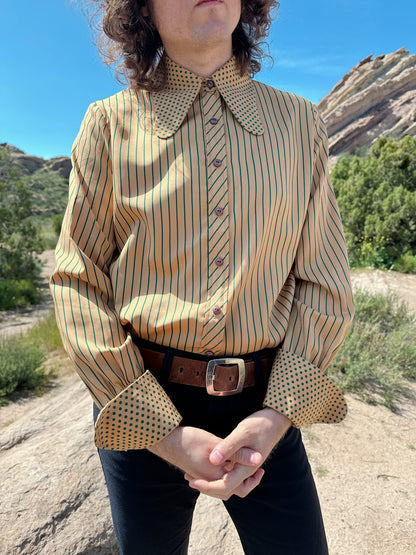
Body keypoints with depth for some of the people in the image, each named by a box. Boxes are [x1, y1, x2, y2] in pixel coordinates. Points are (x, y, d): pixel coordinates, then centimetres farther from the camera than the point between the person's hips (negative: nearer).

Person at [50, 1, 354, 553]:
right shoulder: (110, 123, -2)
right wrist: (159, 428, -11)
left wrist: (279, 412, -11)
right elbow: (77, 281, -4)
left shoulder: (299, 122, 3)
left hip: (267, 405, 1)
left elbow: (325, 282, 1)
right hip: (137, 405, 0)